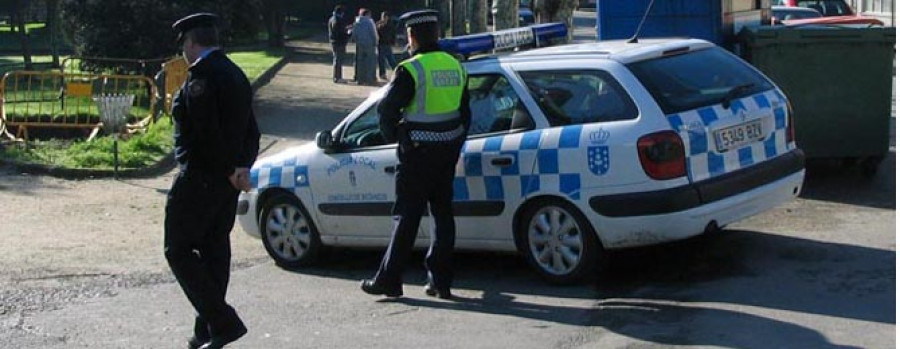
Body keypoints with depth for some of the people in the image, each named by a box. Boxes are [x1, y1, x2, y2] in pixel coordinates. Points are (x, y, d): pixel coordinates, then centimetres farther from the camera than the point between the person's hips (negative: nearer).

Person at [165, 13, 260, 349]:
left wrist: (231, 170, -13)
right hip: (225, 182, 9)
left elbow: (207, 132, -24)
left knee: (179, 250, -1)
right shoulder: (236, 75, 13)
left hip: (199, 178, -9)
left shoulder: (201, 75, -17)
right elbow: (251, 131, 13)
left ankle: (223, 321, -8)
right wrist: (242, 166, 1)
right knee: (215, 251, 14)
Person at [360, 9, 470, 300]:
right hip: (448, 151, 6)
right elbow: (465, 113, 15)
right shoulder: (455, 66, 8)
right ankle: (441, 281, 14)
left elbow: (386, 109, -15)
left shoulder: (411, 70, -14)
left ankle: (389, 280, 7)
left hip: (419, 154, -6)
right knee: (442, 214, 11)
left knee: (407, 216, 0)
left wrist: (394, 136, 2)